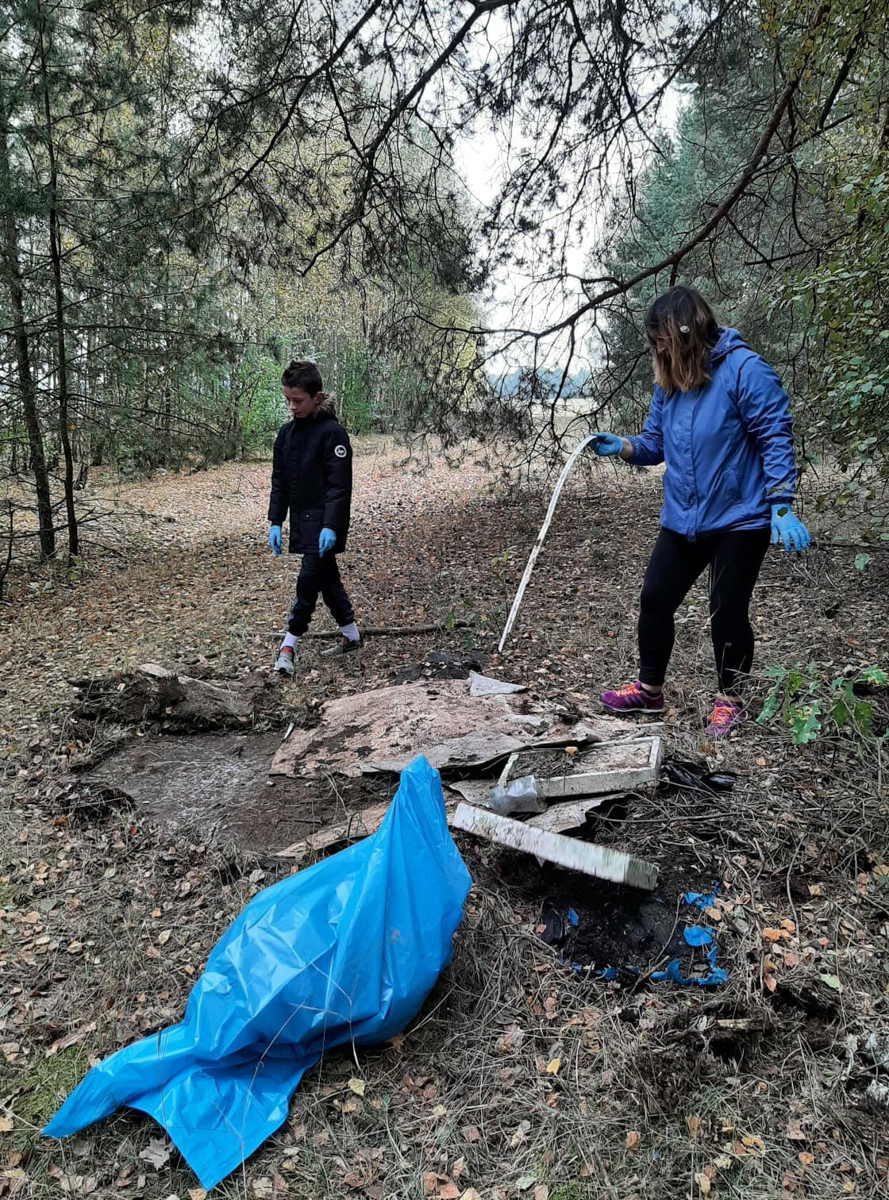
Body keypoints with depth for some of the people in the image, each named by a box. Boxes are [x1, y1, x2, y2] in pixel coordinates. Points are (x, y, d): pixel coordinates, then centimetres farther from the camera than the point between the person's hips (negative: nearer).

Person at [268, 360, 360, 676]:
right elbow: (279, 481, 11)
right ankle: (351, 636, 24)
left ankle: (288, 645, -2)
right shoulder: (286, 433, 8)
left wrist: (330, 526, -23)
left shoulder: (332, 432, -13)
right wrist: (275, 522, 5)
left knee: (309, 579, -9)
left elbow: (340, 485, -17)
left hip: (325, 521, -7)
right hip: (302, 519, 7)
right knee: (327, 578, 13)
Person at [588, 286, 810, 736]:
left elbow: (776, 438, -16)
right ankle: (649, 688, 26)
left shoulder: (744, 369, -14)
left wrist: (781, 507, -22)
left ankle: (730, 699, 24)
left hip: (739, 517, -6)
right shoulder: (668, 382, 7)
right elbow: (655, 443, 13)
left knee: (727, 611, 4)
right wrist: (620, 446, -7)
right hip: (682, 518, 7)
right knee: (655, 598, 8)